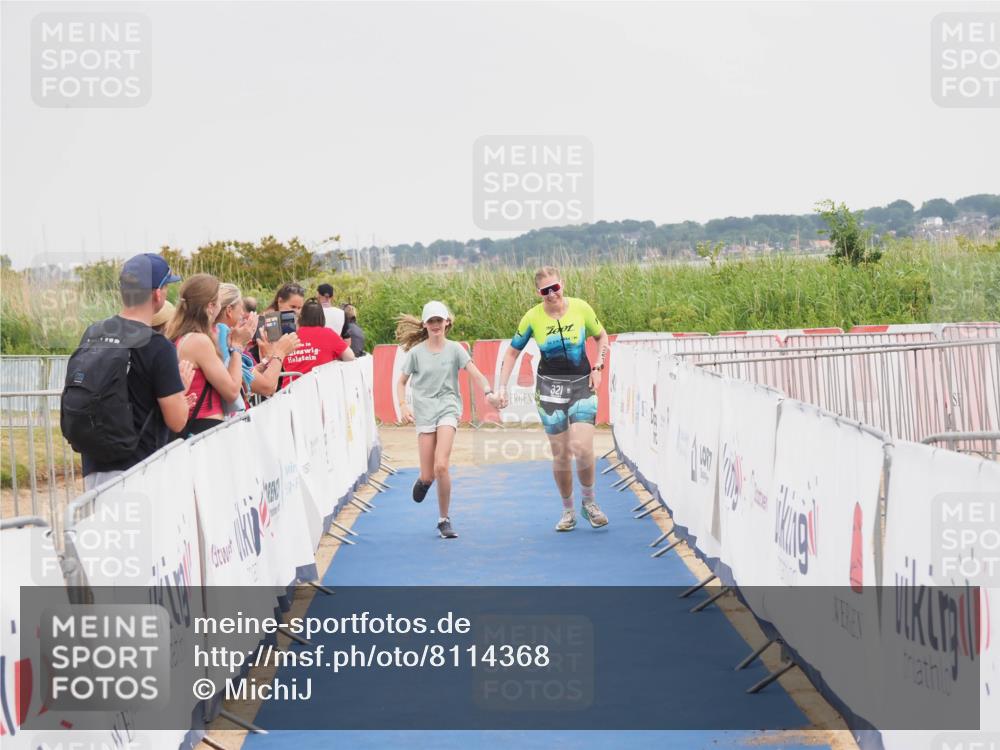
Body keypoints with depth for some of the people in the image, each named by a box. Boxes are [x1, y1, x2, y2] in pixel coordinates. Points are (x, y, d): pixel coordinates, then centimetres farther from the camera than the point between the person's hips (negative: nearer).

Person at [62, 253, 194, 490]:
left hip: (94, 468, 7)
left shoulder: (91, 335, 7)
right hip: (138, 471, -7)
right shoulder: (157, 348, -14)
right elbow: (177, 421, -13)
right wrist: (182, 386, 9)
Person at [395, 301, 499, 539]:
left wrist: (488, 392, -28)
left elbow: (476, 374, -9)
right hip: (424, 412, 1)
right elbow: (401, 381, 12)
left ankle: (444, 519, -1)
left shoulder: (455, 349, 2)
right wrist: (403, 405, -6)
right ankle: (424, 479, 38)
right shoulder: (416, 352, 4)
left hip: (448, 409, -1)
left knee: (441, 466, -19)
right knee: (428, 475, -3)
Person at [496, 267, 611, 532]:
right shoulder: (532, 318, -5)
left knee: (582, 448, -15)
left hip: (582, 384, 0)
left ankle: (589, 502, 9)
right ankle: (568, 511, 20)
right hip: (550, 388, 0)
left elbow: (601, 336, 13)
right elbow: (512, 352, 6)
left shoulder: (581, 308, -4)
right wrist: (502, 386, -1)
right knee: (561, 455, 2)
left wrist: (598, 367, 0)